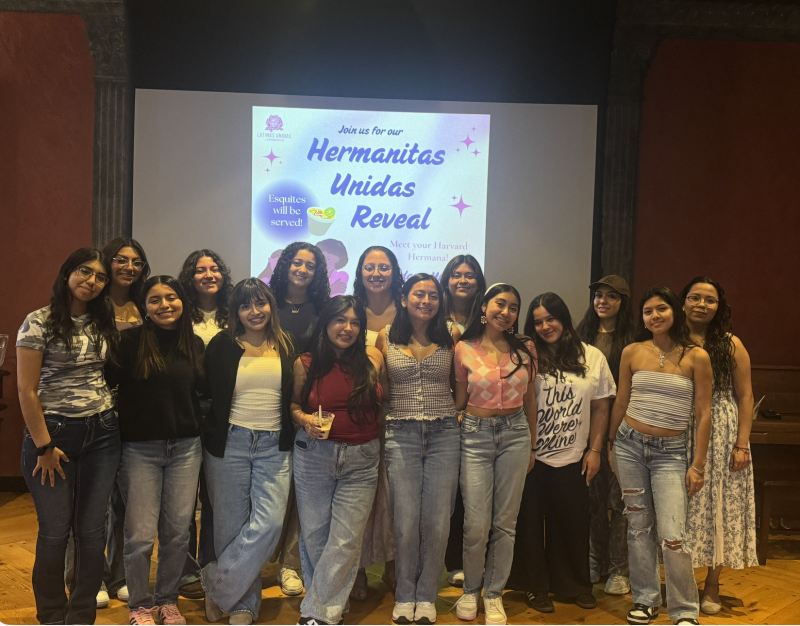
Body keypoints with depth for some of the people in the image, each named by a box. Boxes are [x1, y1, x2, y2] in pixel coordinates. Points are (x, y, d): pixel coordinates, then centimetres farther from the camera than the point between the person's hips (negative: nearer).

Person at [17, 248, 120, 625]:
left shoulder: (103, 323, 8)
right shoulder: (39, 322, -7)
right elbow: (27, 390, -9)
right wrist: (44, 446, -10)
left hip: (101, 434, 4)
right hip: (54, 431, -4)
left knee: (92, 532, 7)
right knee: (55, 533, 2)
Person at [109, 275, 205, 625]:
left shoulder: (194, 344, 7)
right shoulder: (130, 342, -6)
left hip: (185, 448, 3)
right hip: (141, 450, -3)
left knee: (177, 532, 9)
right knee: (140, 536, 0)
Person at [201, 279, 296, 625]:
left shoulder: (286, 346, 8)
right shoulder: (222, 345, 2)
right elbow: (207, 393, 1)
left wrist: (299, 429, 4)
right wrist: (211, 436, -5)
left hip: (274, 446, 2)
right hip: (230, 444, -1)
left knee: (269, 523, -10)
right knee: (232, 525, 4)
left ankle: (218, 588, 9)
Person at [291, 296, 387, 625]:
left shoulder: (373, 358, -1)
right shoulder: (305, 363, 0)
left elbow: (384, 403, 9)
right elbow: (294, 403, 11)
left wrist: (383, 445, 4)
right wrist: (304, 419, -9)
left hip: (362, 459, 0)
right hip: (314, 454, 1)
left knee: (347, 539, -3)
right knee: (313, 533, 6)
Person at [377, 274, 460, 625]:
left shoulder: (449, 339, 6)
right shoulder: (386, 338, 4)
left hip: (444, 435, 1)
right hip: (401, 435, -1)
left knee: (437, 521, 3)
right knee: (406, 521, -1)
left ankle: (426, 596, 20)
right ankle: (404, 595, 19)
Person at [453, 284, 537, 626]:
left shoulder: (525, 348, 3)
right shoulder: (464, 348, -2)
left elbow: (529, 398, 11)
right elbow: (459, 399, 6)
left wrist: (532, 445, 14)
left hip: (515, 434, 2)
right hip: (476, 435, -2)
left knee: (505, 522, 8)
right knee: (476, 525, -1)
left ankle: (494, 594, 26)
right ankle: (470, 590, 24)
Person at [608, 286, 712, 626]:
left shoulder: (696, 357, -5)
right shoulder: (632, 352, 1)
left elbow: (703, 415, -3)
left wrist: (698, 465, -5)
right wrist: (611, 444, 14)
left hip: (671, 452, -2)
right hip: (630, 445, 2)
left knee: (672, 535, -8)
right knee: (639, 526, 10)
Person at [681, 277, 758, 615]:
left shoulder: (731, 345, 1)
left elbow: (745, 397, 1)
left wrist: (742, 445, -6)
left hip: (722, 438, 0)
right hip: (681, 438, 1)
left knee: (720, 506, 5)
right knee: (685, 508, 5)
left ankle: (712, 587, 19)